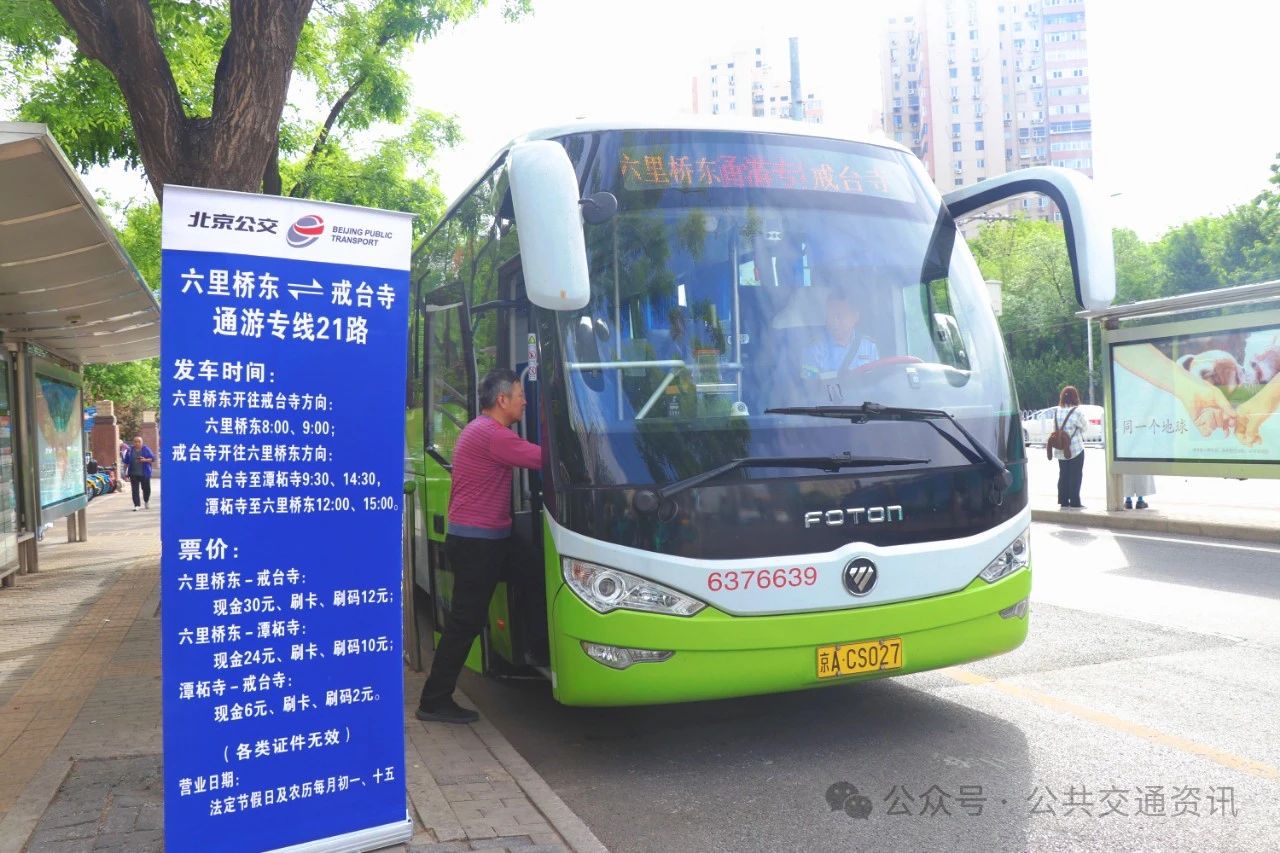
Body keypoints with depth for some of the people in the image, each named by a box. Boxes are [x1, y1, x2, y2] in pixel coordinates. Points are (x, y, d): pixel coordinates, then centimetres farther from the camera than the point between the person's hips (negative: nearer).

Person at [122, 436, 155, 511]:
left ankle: (146, 501, 35)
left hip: (144, 473, -1)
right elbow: (126, 462, 10)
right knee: (135, 490, -5)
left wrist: (145, 460, -20)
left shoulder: (146, 449, 0)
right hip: (133, 474, 1)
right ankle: (136, 505, -3)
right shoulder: (130, 450, 5)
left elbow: (153, 458, -3)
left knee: (146, 488, 9)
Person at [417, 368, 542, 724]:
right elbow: (542, 458, -22)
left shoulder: (479, 429, 18)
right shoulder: (492, 434, -19)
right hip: (478, 541, -11)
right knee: (466, 621, -4)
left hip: (474, 538, 11)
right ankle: (434, 701, 3)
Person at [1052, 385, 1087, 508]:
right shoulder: (1077, 412, -14)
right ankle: (1075, 502, 4)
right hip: (1076, 449, -5)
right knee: (1076, 476, 3)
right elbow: (1083, 428, -3)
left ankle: (1063, 500, 15)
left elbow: (1055, 428, 5)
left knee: (1063, 475, 13)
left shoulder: (1056, 411, 0)